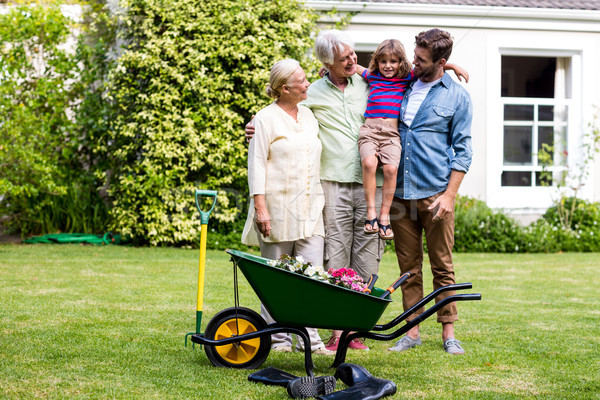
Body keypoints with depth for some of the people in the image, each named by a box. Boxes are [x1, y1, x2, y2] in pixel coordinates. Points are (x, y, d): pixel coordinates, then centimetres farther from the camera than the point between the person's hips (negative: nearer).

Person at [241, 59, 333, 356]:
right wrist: (260, 207, -14)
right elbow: (256, 164, -6)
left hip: (309, 208, 5)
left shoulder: (308, 115, 16)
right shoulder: (266, 119, -3)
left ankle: (308, 336, 2)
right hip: (277, 206, -5)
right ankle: (276, 337, 10)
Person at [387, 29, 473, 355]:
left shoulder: (457, 97, 1)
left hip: (435, 192, -3)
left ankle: (448, 331, 9)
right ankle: (412, 331, 12)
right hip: (400, 192, 3)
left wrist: (449, 195, -7)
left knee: (442, 266, 1)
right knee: (409, 266, 7)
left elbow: (462, 150, 0)